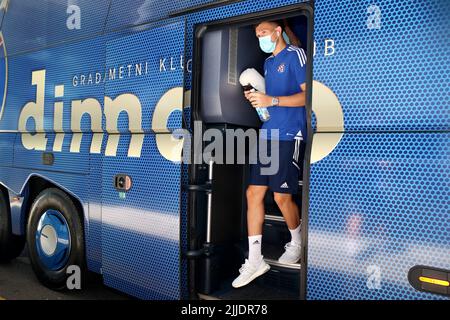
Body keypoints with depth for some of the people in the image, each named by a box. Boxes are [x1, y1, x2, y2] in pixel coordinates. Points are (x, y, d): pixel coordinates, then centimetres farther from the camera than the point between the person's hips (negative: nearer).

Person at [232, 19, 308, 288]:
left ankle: (296, 243, 25)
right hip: (268, 134, 8)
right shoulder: (268, 62, 22)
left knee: (282, 196, -5)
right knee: (254, 193, 1)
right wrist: (256, 97, 8)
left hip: (289, 135, -7)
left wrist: (271, 100, -18)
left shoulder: (295, 55, -2)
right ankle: (255, 260, 8)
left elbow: (307, 95, -10)